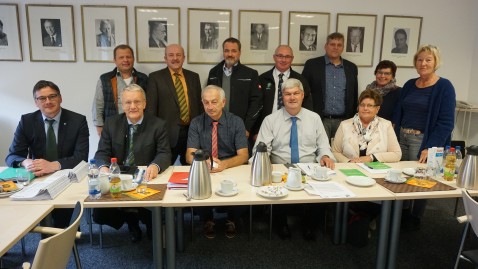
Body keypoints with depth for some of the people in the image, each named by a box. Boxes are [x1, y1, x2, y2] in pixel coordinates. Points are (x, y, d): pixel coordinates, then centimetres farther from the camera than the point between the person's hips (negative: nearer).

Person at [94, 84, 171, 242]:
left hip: (146, 180, -2)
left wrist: (155, 166, -33)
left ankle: (150, 225, 16)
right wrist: (103, 167, -23)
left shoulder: (158, 125, -3)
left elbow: (164, 153, -9)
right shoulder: (111, 123, 4)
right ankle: (131, 221, 15)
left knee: (153, 215, -23)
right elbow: (102, 152, 2)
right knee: (98, 214, -16)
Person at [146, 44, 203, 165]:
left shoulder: (194, 77, 11)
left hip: (192, 131, 3)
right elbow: (150, 109, -2)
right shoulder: (155, 77, 0)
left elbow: (199, 104, 13)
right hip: (168, 133, -3)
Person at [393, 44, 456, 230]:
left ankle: (415, 218, 24)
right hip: (401, 137, 5)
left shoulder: (444, 87, -6)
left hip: (424, 141, -5)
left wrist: (430, 148, -19)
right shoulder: (409, 85, 10)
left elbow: (446, 123, -12)